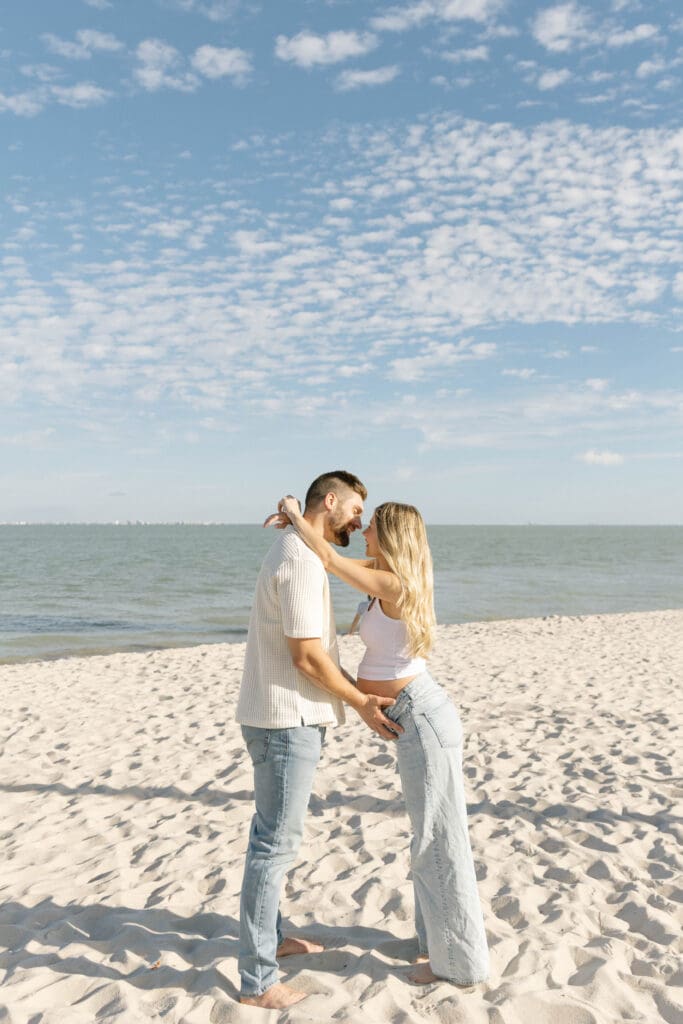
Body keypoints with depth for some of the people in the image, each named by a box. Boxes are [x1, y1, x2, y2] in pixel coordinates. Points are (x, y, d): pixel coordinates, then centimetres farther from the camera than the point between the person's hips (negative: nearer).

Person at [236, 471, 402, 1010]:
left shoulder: (296, 552, 13)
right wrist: (361, 703, -9)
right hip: (287, 721, -10)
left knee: (273, 834, 21)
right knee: (277, 843, -1)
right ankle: (257, 981, 12)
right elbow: (307, 656, -22)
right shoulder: (302, 560, -20)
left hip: (281, 717, 10)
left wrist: (362, 692, 12)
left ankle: (270, 938, 37)